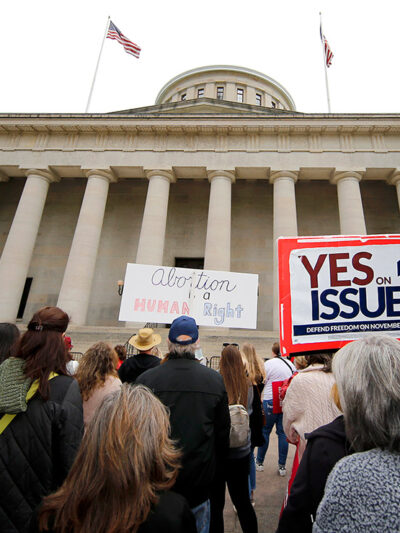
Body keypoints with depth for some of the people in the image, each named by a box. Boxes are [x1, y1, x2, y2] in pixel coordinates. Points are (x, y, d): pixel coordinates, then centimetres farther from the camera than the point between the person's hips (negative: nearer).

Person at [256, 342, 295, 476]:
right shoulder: (291, 364, 5)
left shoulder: (268, 364, -9)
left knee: (265, 431, 9)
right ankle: (282, 466, 18)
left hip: (270, 401, -4)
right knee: (283, 432, 12)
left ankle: (259, 462, 23)